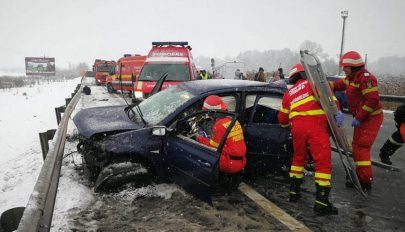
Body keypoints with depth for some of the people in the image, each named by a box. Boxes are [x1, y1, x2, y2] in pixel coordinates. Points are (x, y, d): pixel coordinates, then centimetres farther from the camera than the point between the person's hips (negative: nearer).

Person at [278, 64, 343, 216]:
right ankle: (321, 203, -5)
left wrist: (287, 125, 50)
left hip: (297, 127, 5)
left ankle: (294, 192, 29)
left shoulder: (288, 93, 26)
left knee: (299, 158, 23)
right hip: (315, 126, -5)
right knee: (323, 162, -3)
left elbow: (282, 119, 29)